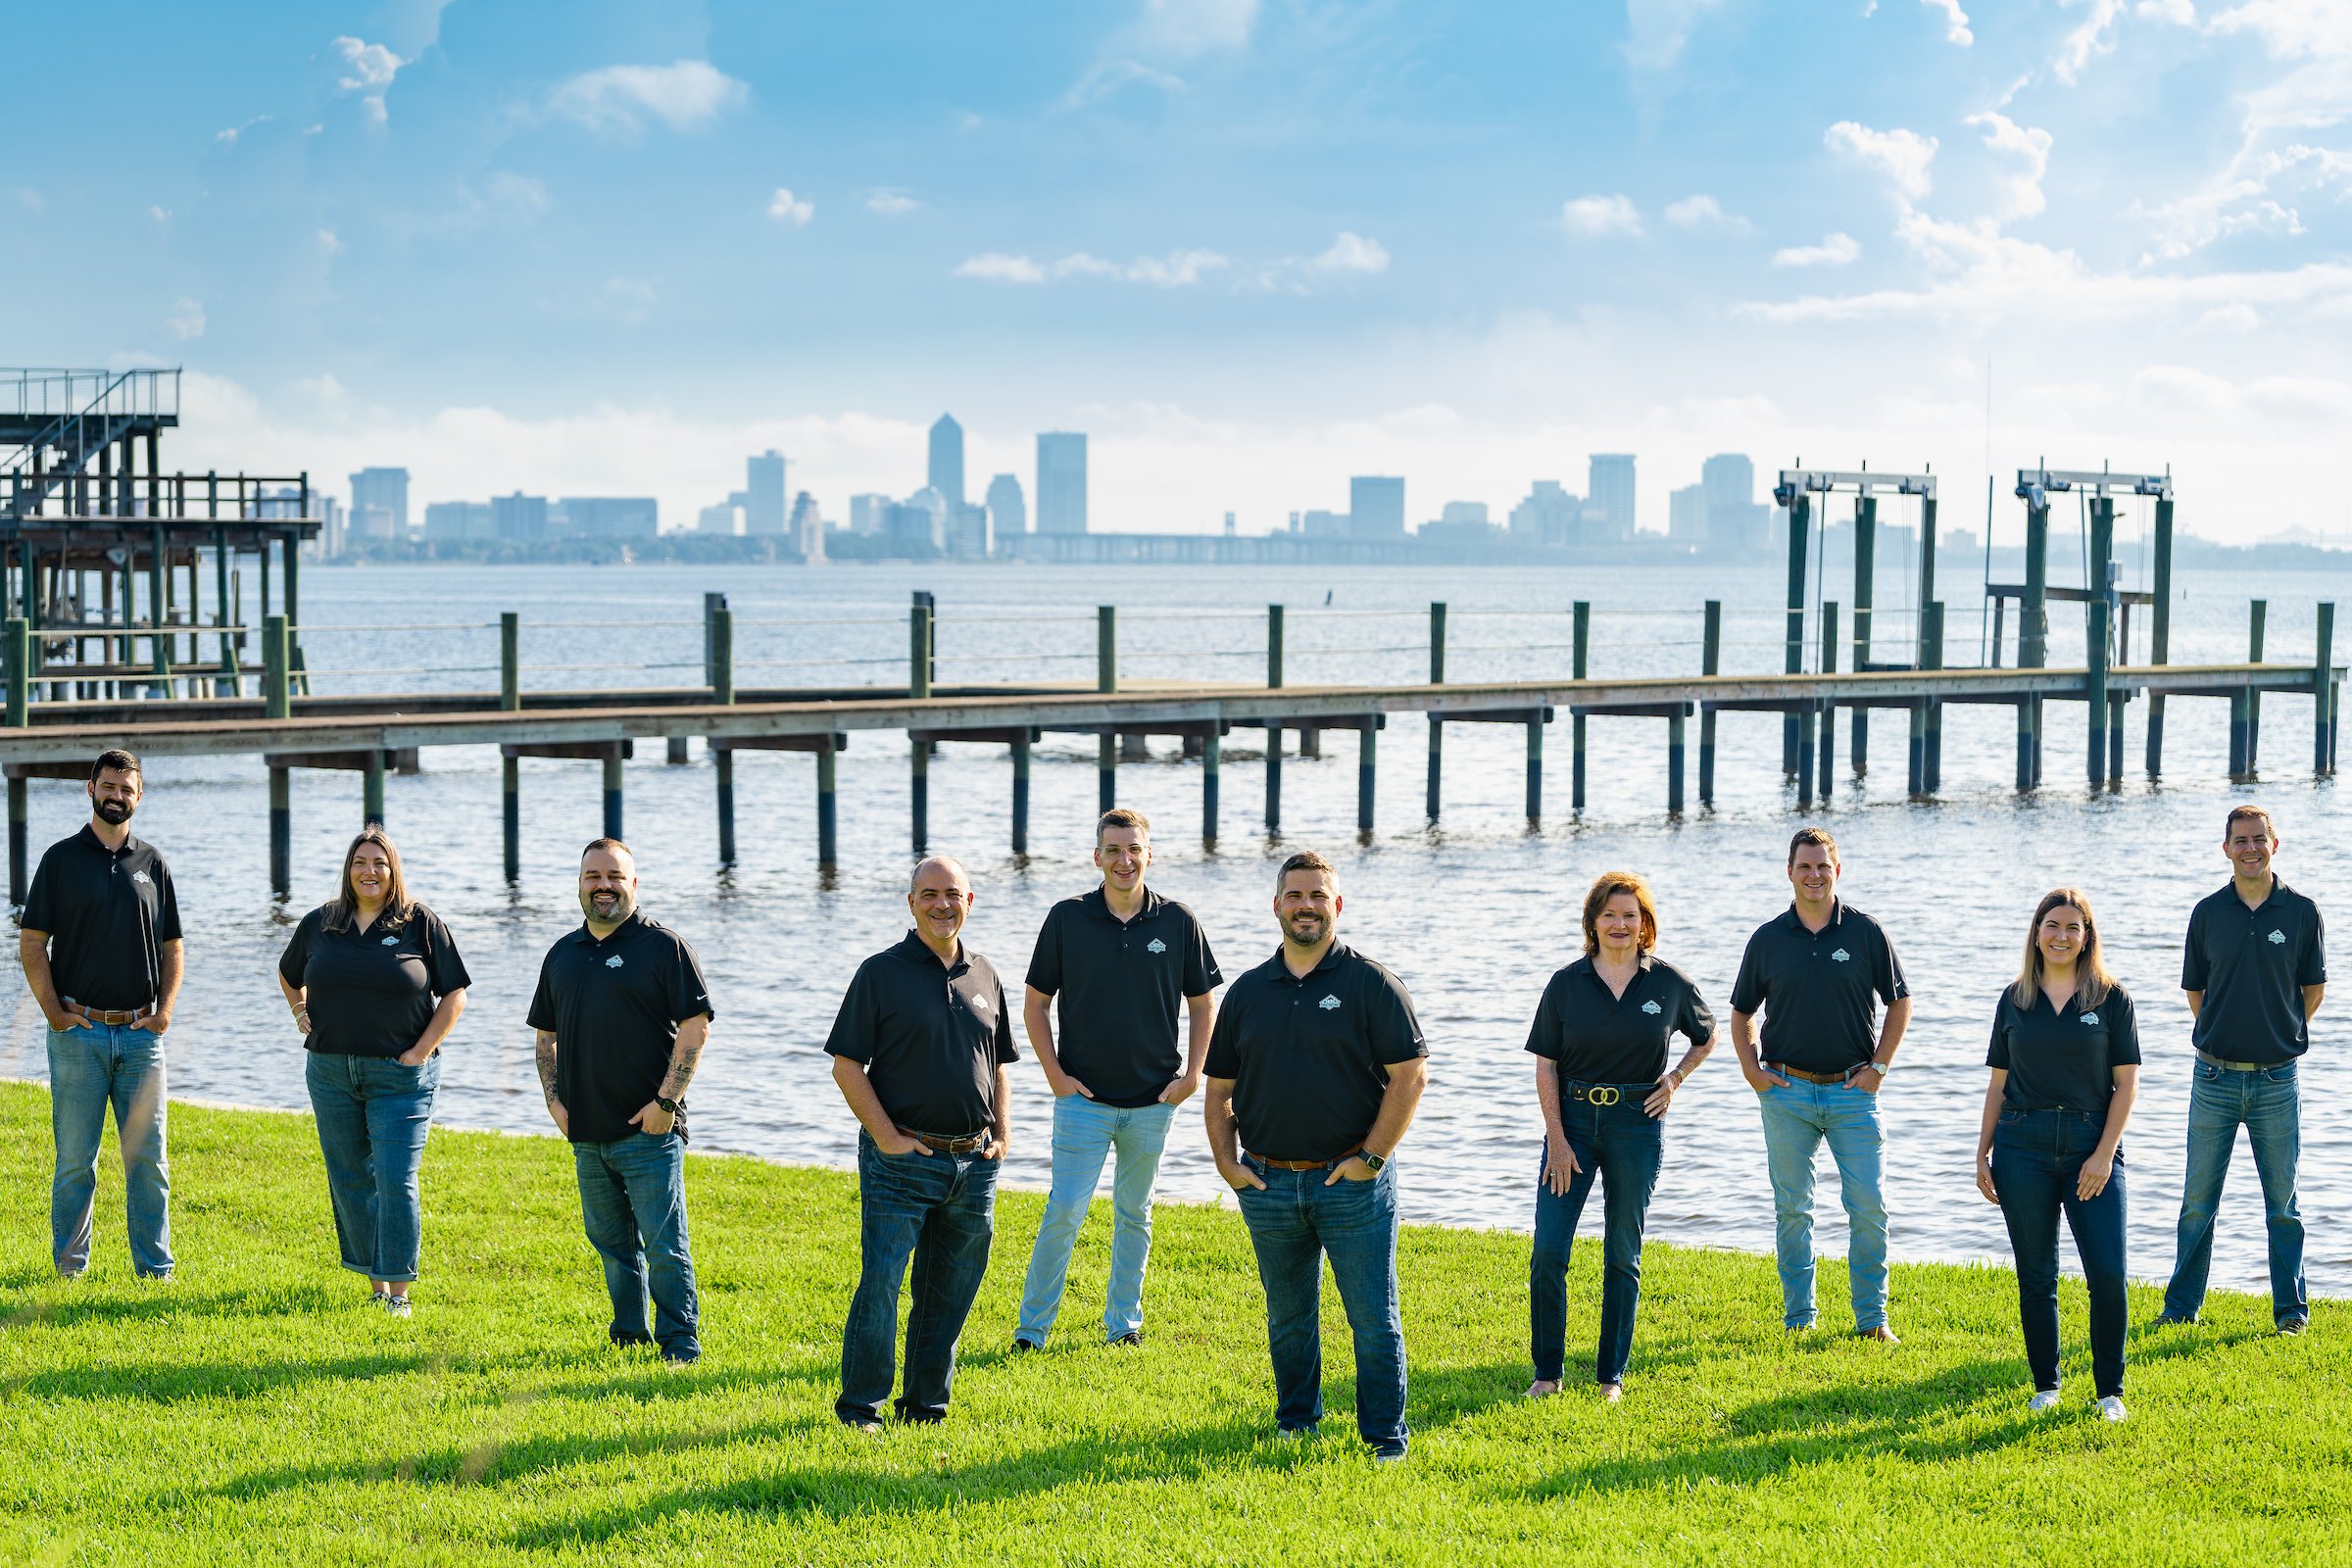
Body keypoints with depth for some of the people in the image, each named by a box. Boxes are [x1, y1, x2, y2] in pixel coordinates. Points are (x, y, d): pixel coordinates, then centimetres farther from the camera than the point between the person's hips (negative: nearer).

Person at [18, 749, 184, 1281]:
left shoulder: (153, 864, 11)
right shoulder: (61, 858, 3)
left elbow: (171, 948, 13)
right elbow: (32, 944, 1)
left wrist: (164, 1011, 0)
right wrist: (54, 1012, -8)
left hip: (140, 1033, 2)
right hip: (78, 1032, -2)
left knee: (148, 1156, 2)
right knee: (76, 1158, 1)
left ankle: (155, 1266, 8)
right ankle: (69, 1266, 11)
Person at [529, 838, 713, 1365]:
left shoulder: (663, 946, -4)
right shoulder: (563, 953, 14)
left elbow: (696, 1026, -9)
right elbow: (546, 1034, 21)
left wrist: (665, 1102, -13)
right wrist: (554, 1100, 7)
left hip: (649, 1129, -6)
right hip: (586, 1131, 6)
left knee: (664, 1245, -5)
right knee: (611, 1242, 13)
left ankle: (680, 1342, 3)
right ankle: (628, 1336, 23)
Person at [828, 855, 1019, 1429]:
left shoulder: (986, 977, 12)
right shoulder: (882, 973, -3)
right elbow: (846, 1065, -6)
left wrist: (1001, 1136, 8)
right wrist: (887, 1137, -12)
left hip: (973, 1165, 5)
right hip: (902, 1161, -5)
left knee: (951, 1295, 9)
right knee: (881, 1286, -7)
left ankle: (926, 1404, 20)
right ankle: (860, 1407, 3)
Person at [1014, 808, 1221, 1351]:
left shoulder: (1177, 921, -1)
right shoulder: (1067, 918, -4)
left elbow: (1201, 1001, 9)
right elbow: (1035, 1003, 4)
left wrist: (1191, 1074, 0)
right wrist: (1055, 1074, -4)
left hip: (1153, 1100, 2)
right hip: (1083, 1098, -2)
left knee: (1134, 1215, 13)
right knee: (1064, 1213, -7)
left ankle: (1123, 1324, 23)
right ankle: (1031, 1329, 2)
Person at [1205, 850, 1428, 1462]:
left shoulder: (1371, 984, -3)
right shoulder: (1248, 991, 10)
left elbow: (1411, 1073, -7)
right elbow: (1219, 1086, 14)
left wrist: (1371, 1157, -12)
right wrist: (1226, 1160, 2)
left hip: (1354, 1182, -4)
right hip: (1268, 1183, 4)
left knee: (1375, 1319, -2)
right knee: (1288, 1318, 14)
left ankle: (1385, 1435, 8)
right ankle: (1295, 1422, 28)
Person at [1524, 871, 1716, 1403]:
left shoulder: (1669, 982, 1)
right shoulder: (1567, 983, 0)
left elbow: (1707, 1037, 18)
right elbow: (1545, 1064, 0)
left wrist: (1676, 1078, 1)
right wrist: (1557, 1138, -7)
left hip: (1638, 1124, 0)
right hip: (1573, 1118, 0)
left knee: (1623, 1256, 6)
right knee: (1548, 1252, -6)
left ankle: (1611, 1376, 16)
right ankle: (1546, 1373, 6)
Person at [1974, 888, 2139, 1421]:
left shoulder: (2112, 998, 2)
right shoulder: (2015, 1000, 9)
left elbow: (2126, 1082, 0)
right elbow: (1998, 1083, 12)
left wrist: (2104, 1153, -9)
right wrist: (1982, 1156, 7)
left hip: (2092, 1146, -2)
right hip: (2023, 1147, 2)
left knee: (2108, 1274, -9)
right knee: (2035, 1276, 6)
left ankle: (2111, 1391, 3)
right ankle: (2045, 1384, 17)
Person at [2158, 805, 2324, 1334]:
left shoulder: (2301, 911, 0)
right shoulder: (2208, 912, 3)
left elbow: (2314, 988, 9)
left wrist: (2281, 1034, 8)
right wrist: (2225, 1034, 10)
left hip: (2277, 1078, -1)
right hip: (2215, 1076, 1)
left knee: (2282, 1203, 6)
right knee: (2198, 1201, 6)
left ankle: (2291, 1309, 16)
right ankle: (2181, 1307, 14)